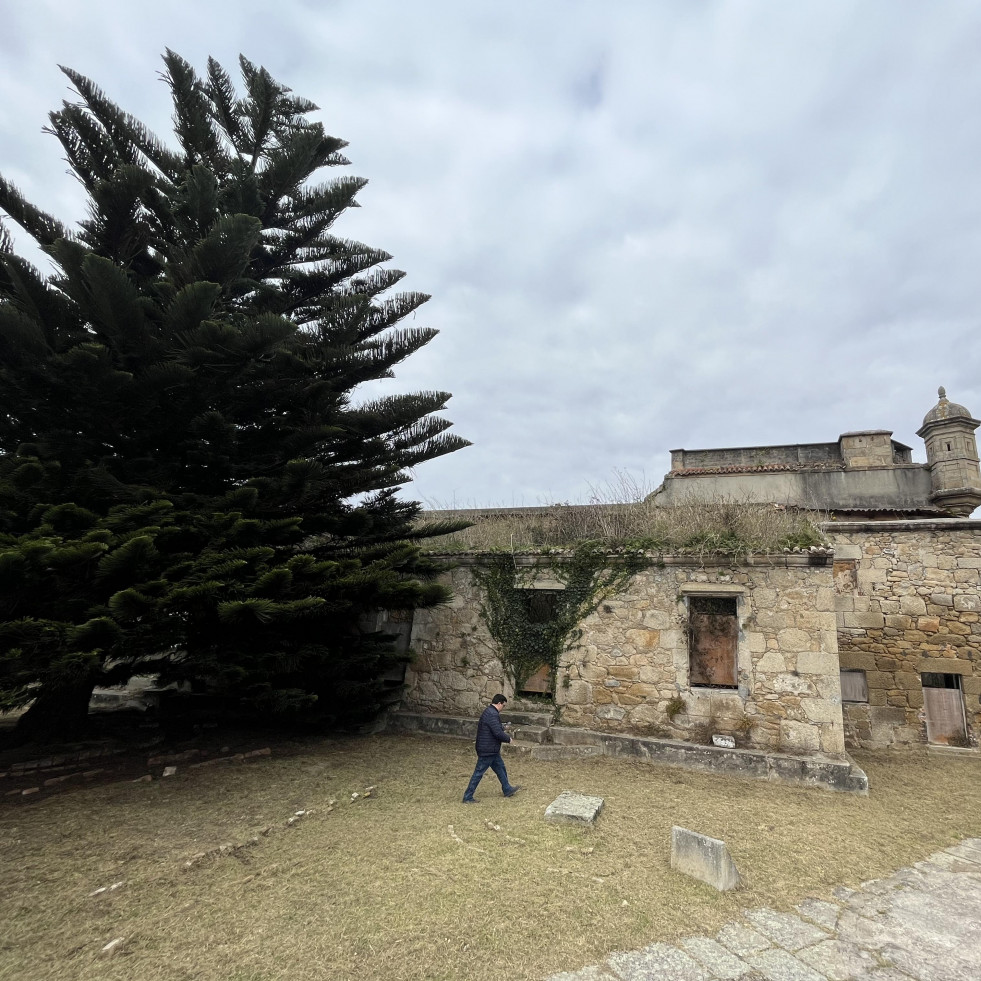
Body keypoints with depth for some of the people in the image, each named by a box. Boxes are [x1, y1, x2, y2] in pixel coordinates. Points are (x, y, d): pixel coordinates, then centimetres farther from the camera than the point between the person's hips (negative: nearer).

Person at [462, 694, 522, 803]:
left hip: (492, 750, 11)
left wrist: (502, 728, 8)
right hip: (487, 750, -11)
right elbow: (498, 733, -27)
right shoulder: (492, 714, -24)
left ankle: (507, 790, 36)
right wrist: (508, 739, -11)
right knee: (479, 773, 0)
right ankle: (467, 797, 9)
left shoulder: (489, 711, 10)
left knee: (500, 768, 21)